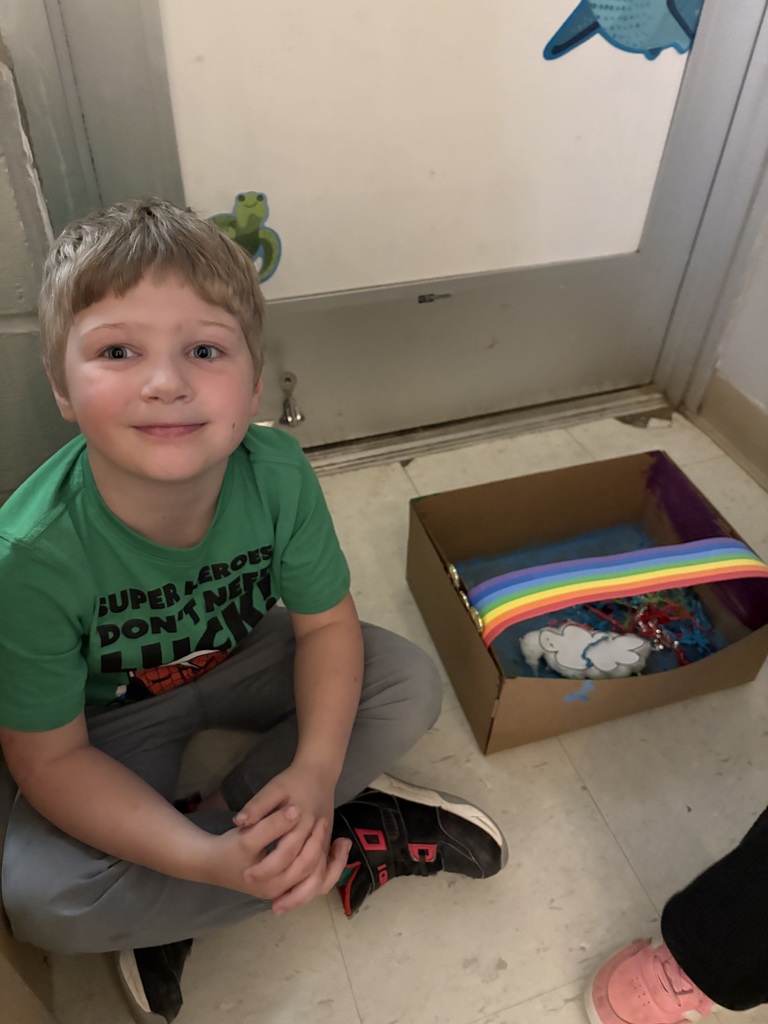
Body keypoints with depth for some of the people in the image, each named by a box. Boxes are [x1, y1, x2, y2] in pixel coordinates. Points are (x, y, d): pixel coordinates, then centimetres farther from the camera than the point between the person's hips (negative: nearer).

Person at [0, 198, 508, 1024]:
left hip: (243, 656, 3)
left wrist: (316, 769, -30)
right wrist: (209, 861, -35)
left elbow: (326, 623, -14)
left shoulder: (278, 473, -28)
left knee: (410, 685, -15)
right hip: (113, 714, -2)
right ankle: (345, 846, -8)